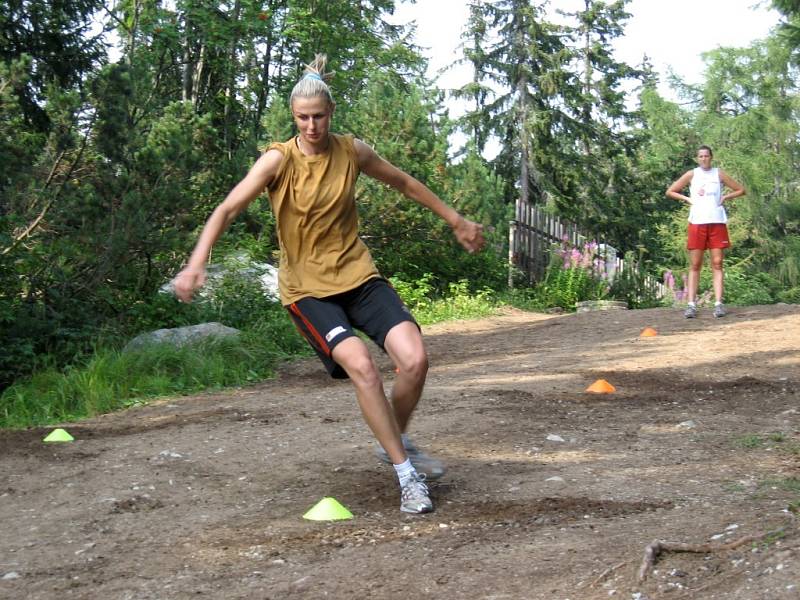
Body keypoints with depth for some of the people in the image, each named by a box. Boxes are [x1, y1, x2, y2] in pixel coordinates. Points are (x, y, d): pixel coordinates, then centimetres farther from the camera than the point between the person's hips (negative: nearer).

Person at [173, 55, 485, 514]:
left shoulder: (352, 151, 1)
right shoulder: (279, 160, -10)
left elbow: (404, 183, 17)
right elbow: (228, 209, -17)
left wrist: (457, 221, 23)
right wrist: (197, 264, -31)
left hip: (358, 274, 3)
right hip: (307, 287, -3)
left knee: (415, 358, -17)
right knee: (361, 366, -26)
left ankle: (396, 442, 13)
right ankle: (407, 475, -13)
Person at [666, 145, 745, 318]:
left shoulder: (719, 174, 7)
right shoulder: (691, 175, 6)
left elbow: (740, 190, 13)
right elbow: (670, 191, 11)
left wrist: (725, 197, -1)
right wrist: (687, 199, -1)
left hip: (717, 223, 0)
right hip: (697, 223, 0)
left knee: (717, 264, -3)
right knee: (695, 265, -1)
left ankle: (718, 303, -6)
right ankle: (691, 304, -3)